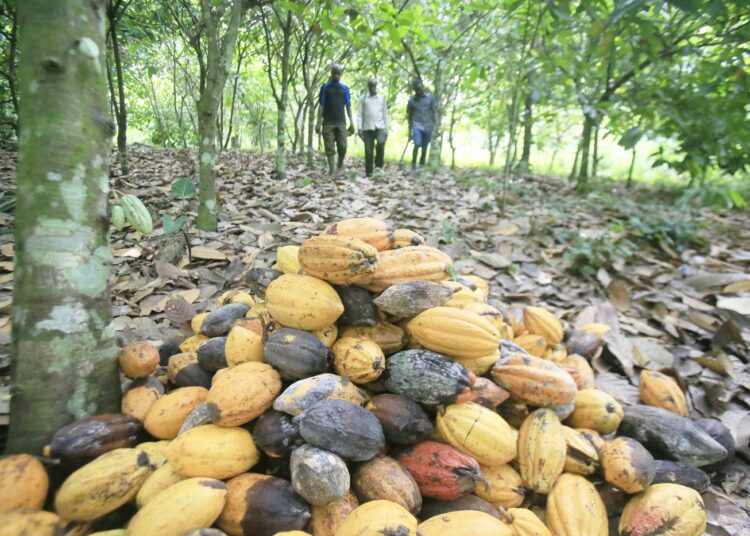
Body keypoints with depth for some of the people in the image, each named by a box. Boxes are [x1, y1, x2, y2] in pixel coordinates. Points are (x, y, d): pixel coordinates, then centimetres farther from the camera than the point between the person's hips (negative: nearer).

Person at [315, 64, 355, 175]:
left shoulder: (344, 88, 11)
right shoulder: (325, 87, 6)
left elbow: (348, 106, 10)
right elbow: (321, 106, 3)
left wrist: (352, 122, 3)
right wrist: (318, 122, -4)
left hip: (341, 122, 1)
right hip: (328, 122, -1)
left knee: (343, 147, -5)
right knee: (330, 148, -3)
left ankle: (340, 165, 20)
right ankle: (331, 170, 3)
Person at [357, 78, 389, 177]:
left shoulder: (382, 98, 14)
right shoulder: (363, 99, 10)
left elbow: (385, 114, 13)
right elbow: (359, 114, 6)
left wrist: (386, 129, 6)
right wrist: (359, 128, -5)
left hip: (380, 127, 0)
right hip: (367, 128, 0)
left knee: (381, 143, -25)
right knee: (368, 151, -2)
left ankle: (379, 165, -10)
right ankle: (369, 172, 6)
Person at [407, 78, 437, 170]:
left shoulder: (430, 97, 4)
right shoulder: (412, 100, 5)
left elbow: (434, 112, 6)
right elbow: (409, 116, 10)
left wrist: (435, 126, -2)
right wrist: (410, 130, 8)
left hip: (428, 127, 1)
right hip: (417, 126, -1)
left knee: (424, 148, 3)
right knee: (417, 144, -23)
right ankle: (413, 164, -10)